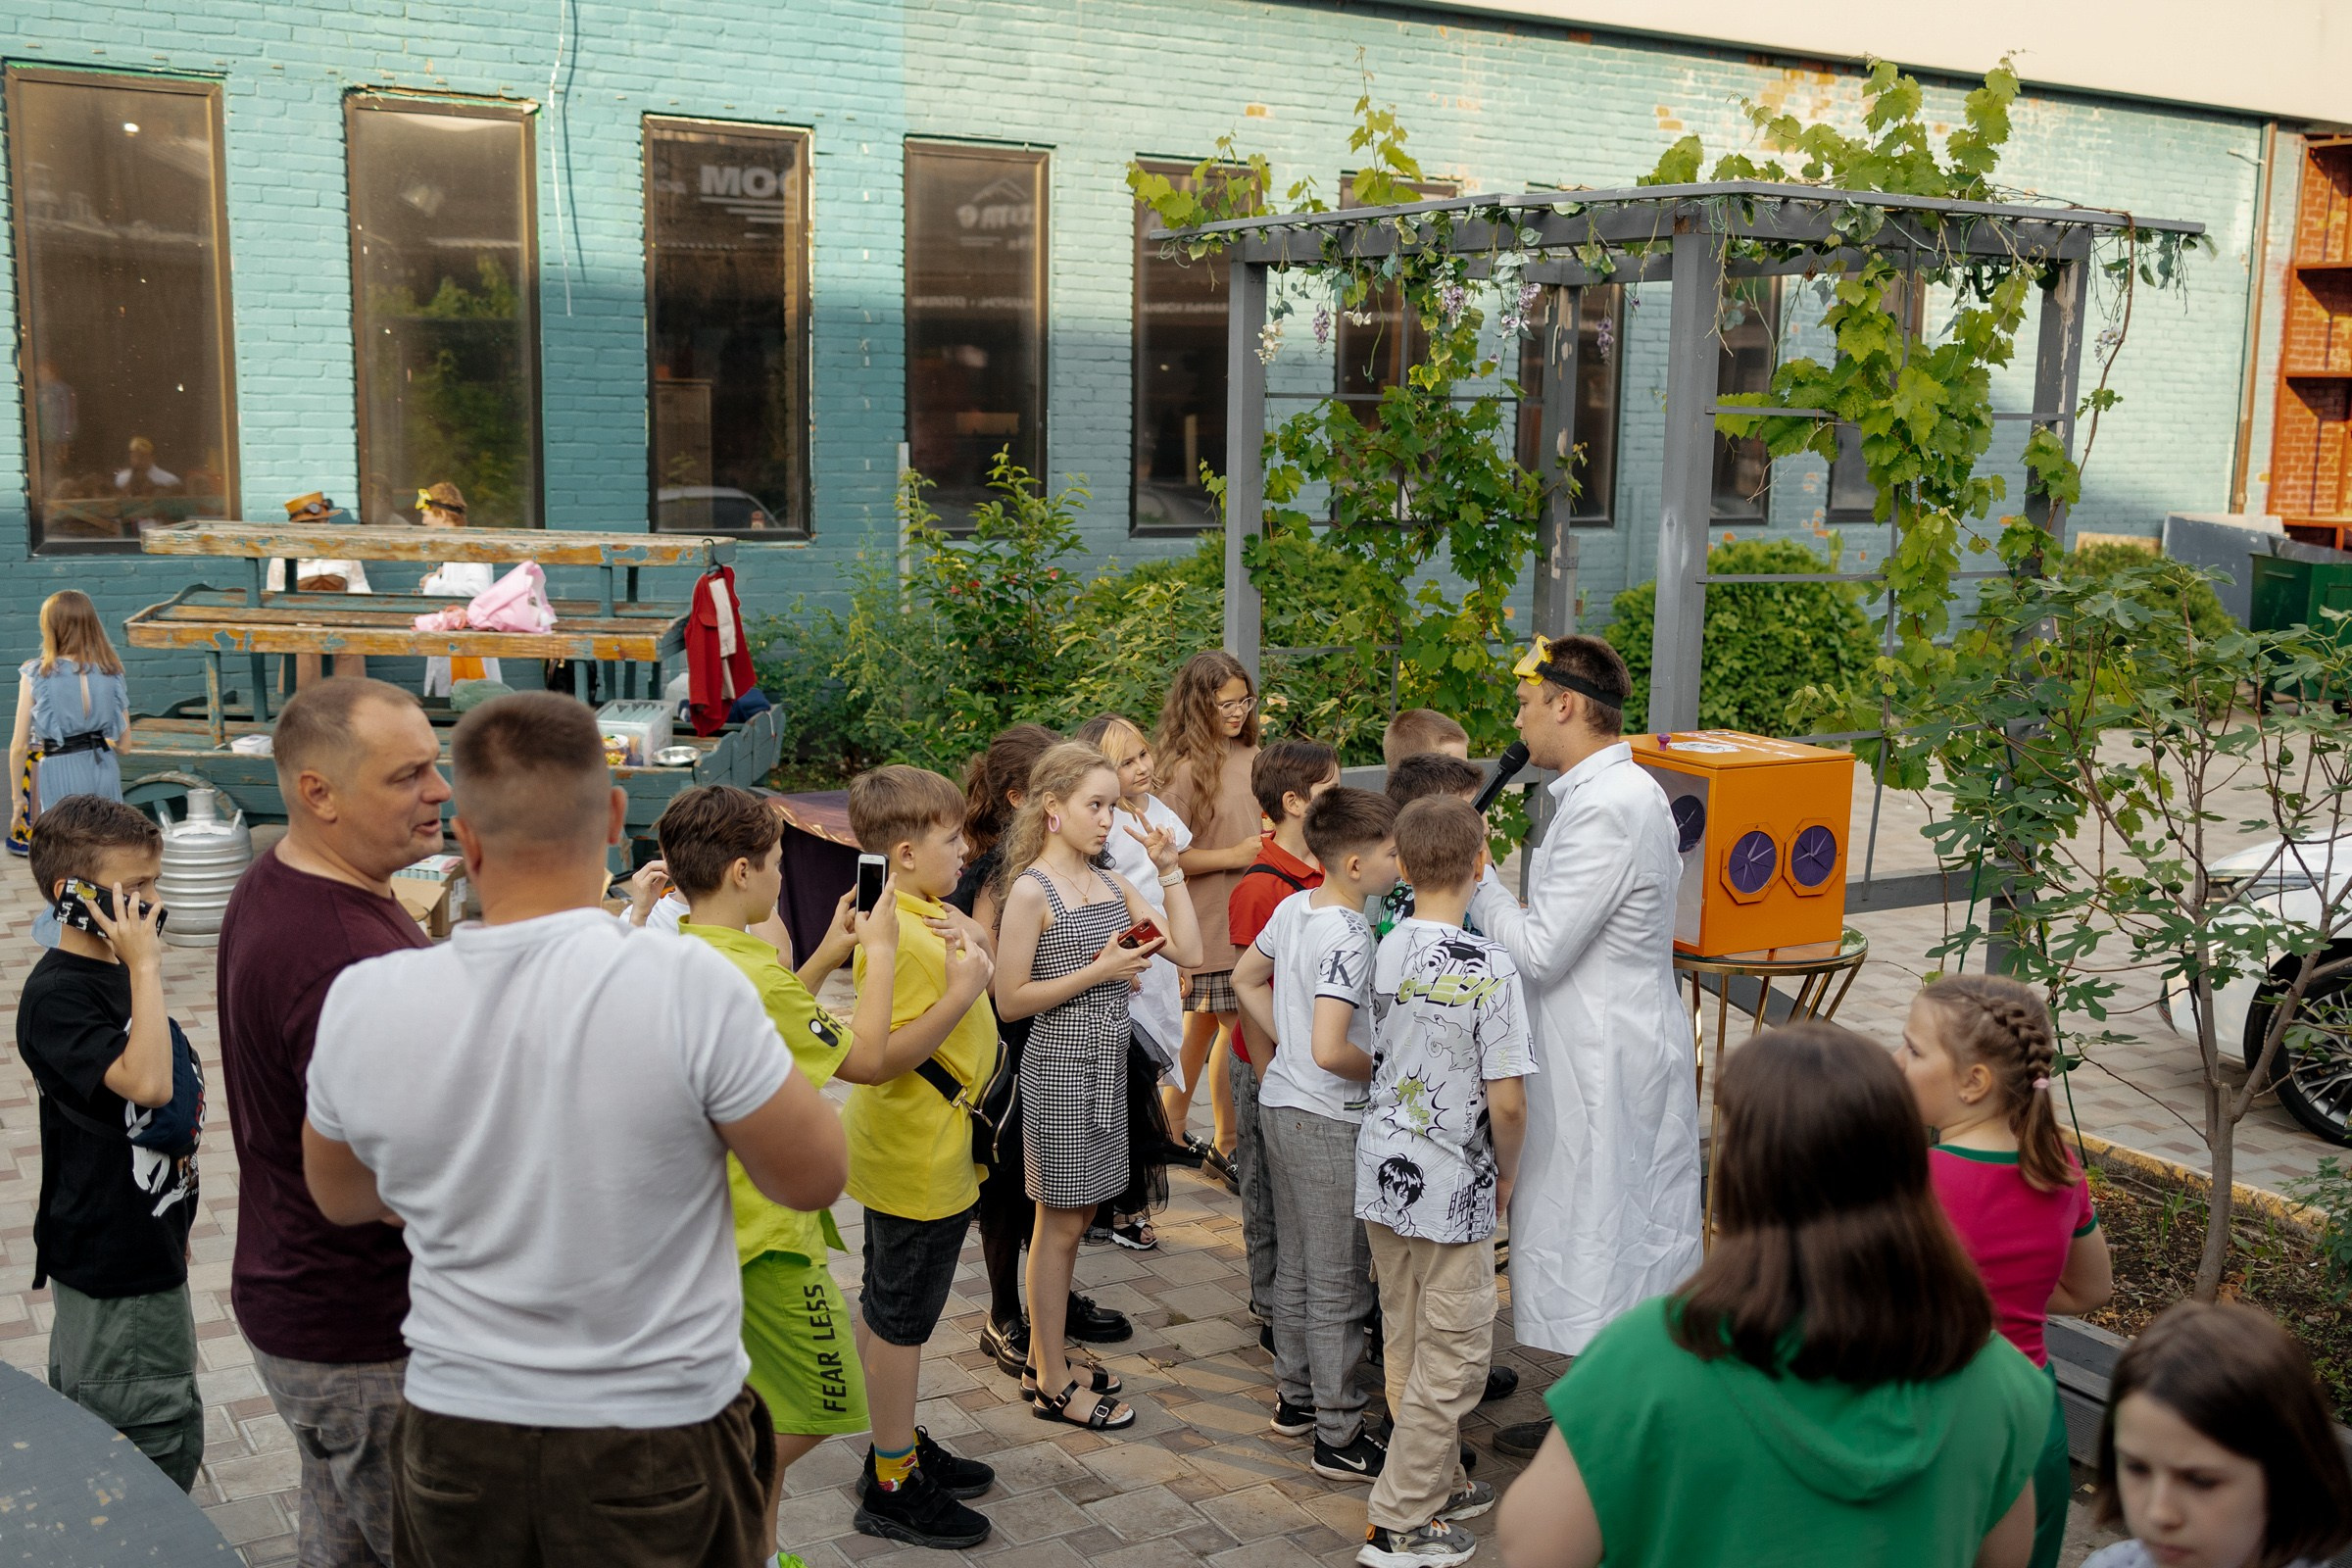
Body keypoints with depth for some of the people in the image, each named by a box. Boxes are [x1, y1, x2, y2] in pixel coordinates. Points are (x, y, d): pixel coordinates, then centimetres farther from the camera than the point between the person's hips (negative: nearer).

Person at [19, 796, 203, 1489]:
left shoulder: (114, 971, 9)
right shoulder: (56, 994, -21)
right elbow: (146, 1083, -36)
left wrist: (169, 1223, 25)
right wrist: (146, 967, -31)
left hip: (142, 1244, 9)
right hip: (111, 1268, -9)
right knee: (163, 1444, -2)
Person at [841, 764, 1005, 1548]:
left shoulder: (923, 914, 5)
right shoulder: (896, 938, -26)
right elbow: (877, 1059, -31)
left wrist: (970, 947, -2)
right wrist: (961, 993, -31)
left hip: (912, 1152, 10)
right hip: (918, 1162, -10)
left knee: (885, 1308, 21)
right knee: (899, 1320, 3)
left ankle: (898, 1448, 36)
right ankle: (893, 1488, 17)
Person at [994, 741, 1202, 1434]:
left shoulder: (1112, 883, 8)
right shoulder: (1032, 890, -13)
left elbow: (1187, 952, 2)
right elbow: (1010, 1001, -15)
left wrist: (1170, 869, -2)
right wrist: (1100, 969, -18)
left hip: (1107, 1067, 7)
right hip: (1060, 1070, -7)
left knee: (1070, 1220, 15)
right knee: (1061, 1224, 2)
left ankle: (1045, 1360, 27)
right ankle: (1054, 1386, 12)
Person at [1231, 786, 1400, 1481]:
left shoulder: (1292, 907, 2)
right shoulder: (1349, 937, -24)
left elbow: (1246, 977, 18)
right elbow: (1330, 1051, -32)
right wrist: (1386, 1070, -14)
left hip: (1280, 1102, 9)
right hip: (1330, 1121, -9)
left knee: (1296, 1265, 20)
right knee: (1338, 1285, 2)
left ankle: (1295, 1397, 33)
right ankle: (1341, 1437, 11)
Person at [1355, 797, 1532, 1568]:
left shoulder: (1382, 951, -2)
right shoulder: (1490, 968, -20)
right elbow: (1507, 1102, -19)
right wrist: (1506, 1175, -2)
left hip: (1382, 1174, 7)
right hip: (1452, 1187, -6)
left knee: (1407, 1344, 19)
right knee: (1454, 1356, 7)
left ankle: (1437, 1483, 35)